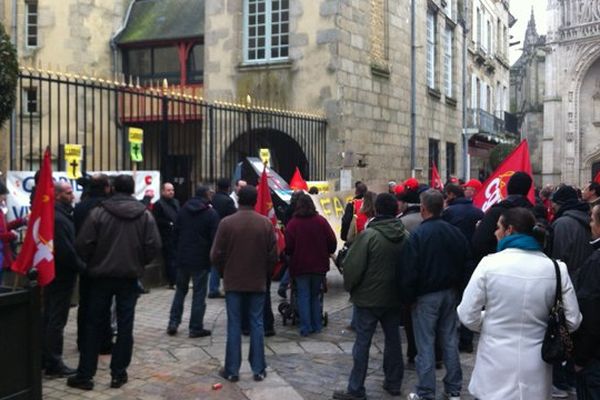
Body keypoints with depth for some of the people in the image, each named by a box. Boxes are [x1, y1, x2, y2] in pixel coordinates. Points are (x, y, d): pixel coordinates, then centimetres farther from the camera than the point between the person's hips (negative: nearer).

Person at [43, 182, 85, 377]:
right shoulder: (58, 218, -20)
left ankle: (45, 358, 25)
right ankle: (54, 363, 2)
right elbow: (66, 250, -25)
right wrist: (81, 266, -13)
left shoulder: (57, 215, 13)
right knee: (57, 320, -4)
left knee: (49, 317, 16)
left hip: (53, 273, 11)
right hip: (61, 275, -11)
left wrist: (78, 265, 10)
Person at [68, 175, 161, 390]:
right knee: (125, 326, 8)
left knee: (93, 325, 9)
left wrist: (92, 263, 9)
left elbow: (82, 245, -10)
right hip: (130, 276, 1)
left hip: (101, 275, -1)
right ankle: (118, 374, 11)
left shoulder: (98, 212, -8)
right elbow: (154, 246, -8)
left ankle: (85, 375, 13)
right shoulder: (145, 214, -3)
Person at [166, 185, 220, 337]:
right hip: (201, 260, -5)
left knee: (180, 290, 17)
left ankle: (173, 323, 13)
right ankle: (196, 328, 4)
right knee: (199, 294, 2)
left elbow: (175, 233, 9)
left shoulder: (183, 210, 6)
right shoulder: (211, 214, -9)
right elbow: (214, 238, -10)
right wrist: (212, 257, 2)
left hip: (182, 257, 5)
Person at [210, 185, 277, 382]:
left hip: (233, 282, -1)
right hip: (258, 282, 1)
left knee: (234, 325, 7)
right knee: (257, 324, 9)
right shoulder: (266, 223, -5)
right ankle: (258, 369, 13)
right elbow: (273, 255, -2)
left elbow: (216, 255, -5)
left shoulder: (226, 223, -10)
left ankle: (232, 370, 12)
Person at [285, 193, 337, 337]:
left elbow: (288, 246, -11)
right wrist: (326, 254, 14)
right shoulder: (321, 221, -3)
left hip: (300, 266, -2)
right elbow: (332, 241, -4)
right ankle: (317, 326, 18)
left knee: (303, 296, 5)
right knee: (315, 295, 16)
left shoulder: (293, 224, -10)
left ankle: (306, 328, 2)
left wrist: (290, 255, 11)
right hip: (319, 265, 2)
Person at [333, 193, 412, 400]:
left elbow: (353, 265, -16)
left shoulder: (369, 235, -18)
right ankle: (394, 382, 27)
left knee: (362, 342, 1)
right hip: (394, 297, 5)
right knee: (393, 339, 17)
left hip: (368, 297, -5)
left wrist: (349, 286, 1)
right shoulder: (405, 236, -2)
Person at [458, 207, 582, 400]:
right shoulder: (556, 268, -6)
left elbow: (467, 315, -10)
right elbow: (572, 321, 0)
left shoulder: (490, 263, -14)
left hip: (495, 368, -2)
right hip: (535, 370, 3)